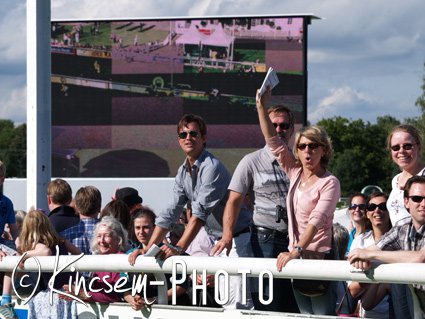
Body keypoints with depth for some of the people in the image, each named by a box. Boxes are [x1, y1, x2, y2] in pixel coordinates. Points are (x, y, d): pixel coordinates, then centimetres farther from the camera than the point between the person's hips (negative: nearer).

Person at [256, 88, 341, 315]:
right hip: (296, 256, 7)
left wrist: (297, 250, -32)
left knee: (323, 315, -8)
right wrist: (261, 106, -2)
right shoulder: (296, 173, 8)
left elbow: (316, 220, -22)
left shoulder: (329, 183, -10)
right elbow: (272, 141, 6)